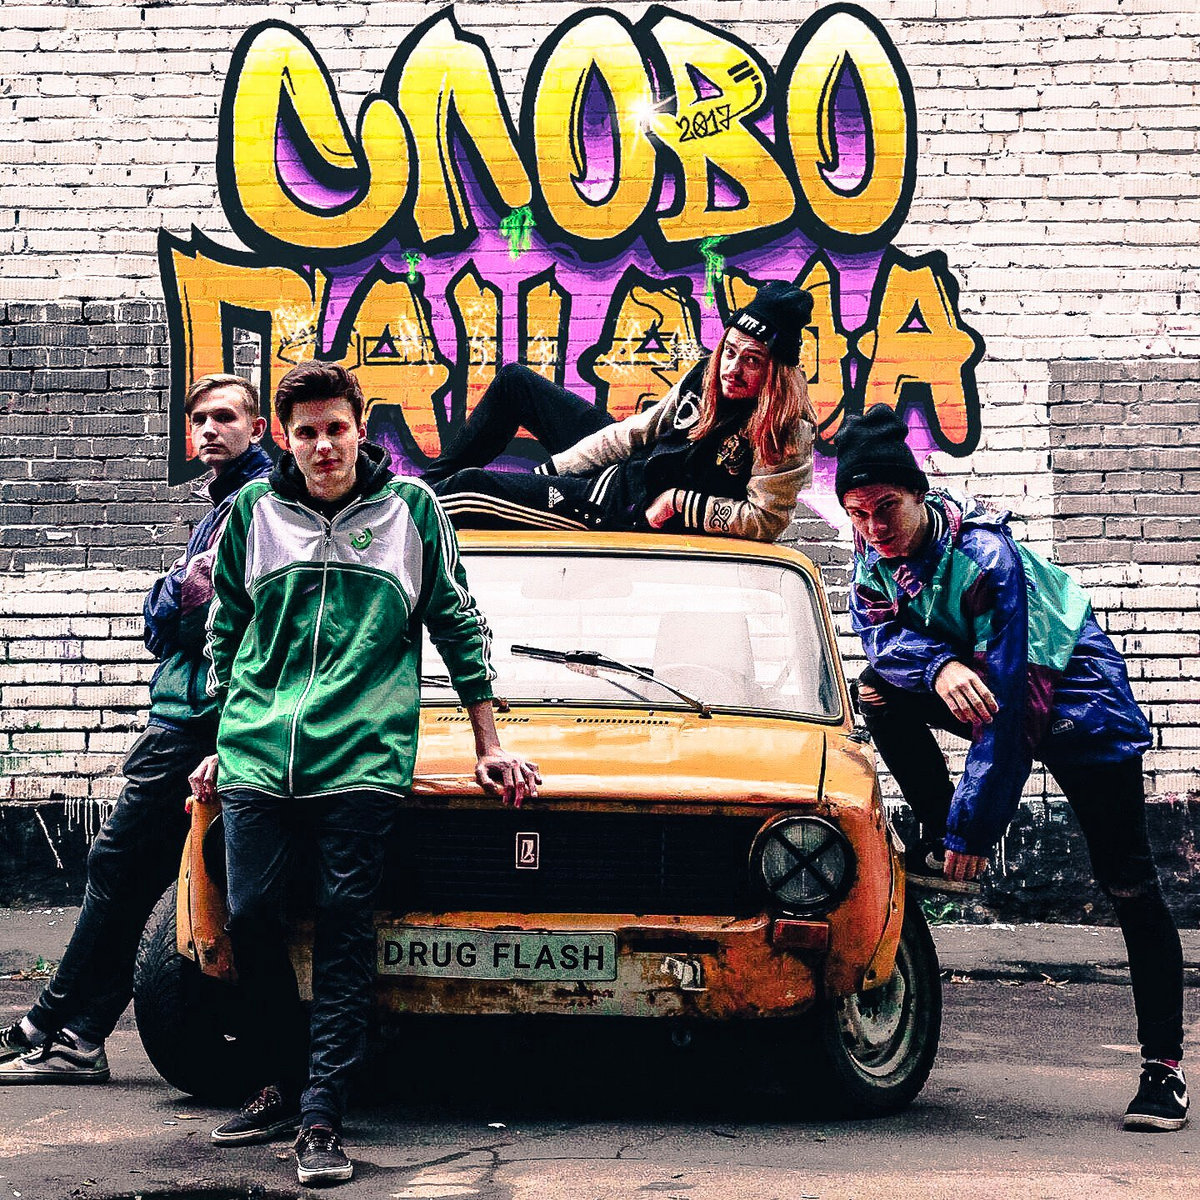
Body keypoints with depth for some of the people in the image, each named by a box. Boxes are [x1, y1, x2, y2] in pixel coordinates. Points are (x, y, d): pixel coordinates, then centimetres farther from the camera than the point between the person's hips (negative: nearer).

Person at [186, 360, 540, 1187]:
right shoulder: (255, 512, 10)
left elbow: (459, 626, 12)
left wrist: (489, 746, 11)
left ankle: (322, 1117, -6)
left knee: (345, 931, -7)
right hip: (254, 757, 3)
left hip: (361, 756, -2)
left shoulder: (410, 508, 5)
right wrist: (221, 742, 18)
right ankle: (284, 1086, 17)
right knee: (251, 917, -1)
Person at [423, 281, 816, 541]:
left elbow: (765, 520, -27)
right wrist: (552, 468, 3)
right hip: (620, 467, 8)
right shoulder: (709, 376, -2)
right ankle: (430, 481, 32)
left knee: (470, 488, -13)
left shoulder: (786, 432, -23)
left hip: (631, 512, -8)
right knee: (514, 380, 19)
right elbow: (640, 429, 5)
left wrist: (680, 503, -23)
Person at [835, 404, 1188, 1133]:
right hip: (987, 690, 7)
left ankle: (1164, 1068, -8)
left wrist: (974, 829, -32)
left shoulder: (986, 558, -32)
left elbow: (1004, 703, -33)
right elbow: (882, 634, -11)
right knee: (880, 691, -17)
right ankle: (939, 846, -3)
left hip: (1079, 697, -7)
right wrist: (940, 666, -35)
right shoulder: (873, 550, -9)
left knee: (1129, 886, -10)